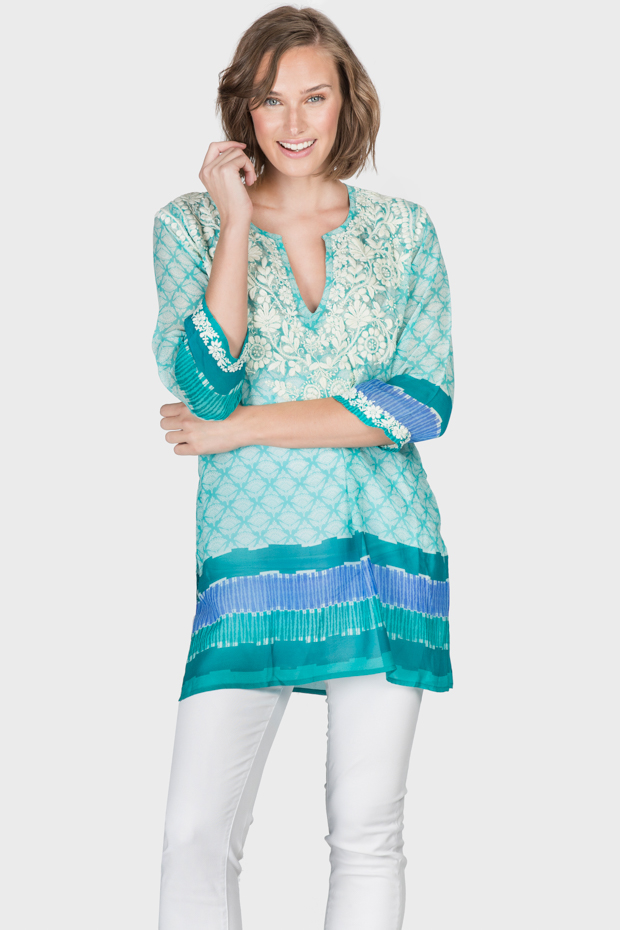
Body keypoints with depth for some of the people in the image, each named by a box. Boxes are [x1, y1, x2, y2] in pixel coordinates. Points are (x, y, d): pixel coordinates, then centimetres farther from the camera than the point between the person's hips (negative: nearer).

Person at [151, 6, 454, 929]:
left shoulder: (402, 229, 9)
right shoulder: (190, 223, 7)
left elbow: (425, 405, -4)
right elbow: (204, 384, -10)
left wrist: (243, 426, -7)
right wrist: (236, 224, -8)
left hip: (386, 544, 1)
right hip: (252, 548, -1)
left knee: (368, 832, 4)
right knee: (197, 834, -9)